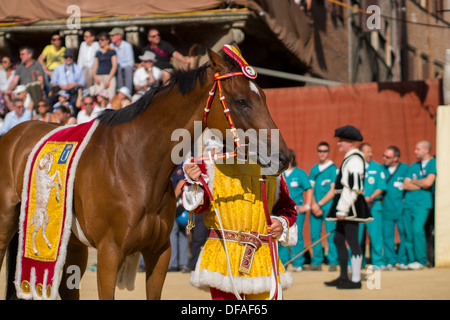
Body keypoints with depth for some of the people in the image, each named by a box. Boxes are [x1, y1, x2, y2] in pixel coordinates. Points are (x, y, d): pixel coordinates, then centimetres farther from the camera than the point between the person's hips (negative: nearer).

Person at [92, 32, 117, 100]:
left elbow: (114, 66, -1)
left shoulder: (112, 51, 5)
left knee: (110, 98, -15)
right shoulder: (98, 53, 18)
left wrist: (108, 79, -10)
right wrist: (95, 76, -2)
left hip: (109, 77, -4)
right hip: (99, 78, 4)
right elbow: (95, 66, 18)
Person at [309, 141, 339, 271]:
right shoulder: (313, 169, 16)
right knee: (314, 235, 2)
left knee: (331, 234, -7)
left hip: (329, 206, -5)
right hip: (315, 207, 5)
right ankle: (316, 262, 8)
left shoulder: (333, 169, 0)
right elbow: (311, 188, 11)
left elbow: (333, 191, -5)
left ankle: (333, 262, -4)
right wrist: (313, 204, -6)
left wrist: (320, 204, -10)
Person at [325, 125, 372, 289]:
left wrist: (342, 209, -23)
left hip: (351, 206, -11)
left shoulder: (354, 160, -15)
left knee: (352, 241, -8)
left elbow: (352, 187, -22)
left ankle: (355, 280, -6)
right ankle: (343, 277, 22)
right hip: (346, 207, 11)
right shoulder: (350, 158, 18)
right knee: (338, 239, 15)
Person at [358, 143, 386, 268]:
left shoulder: (377, 167, 9)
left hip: (373, 205, 0)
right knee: (357, 235, -1)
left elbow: (381, 187, 3)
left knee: (375, 234, -6)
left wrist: (370, 198, -11)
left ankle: (378, 262, -1)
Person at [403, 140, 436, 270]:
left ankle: (421, 260, -12)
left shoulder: (433, 163, 0)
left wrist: (413, 182, 4)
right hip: (409, 203, 6)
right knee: (409, 233, 2)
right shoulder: (414, 166, 18)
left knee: (417, 229, -20)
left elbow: (428, 182, -12)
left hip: (423, 203, -6)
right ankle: (411, 260, 8)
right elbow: (405, 185, 10)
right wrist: (422, 185, -3)